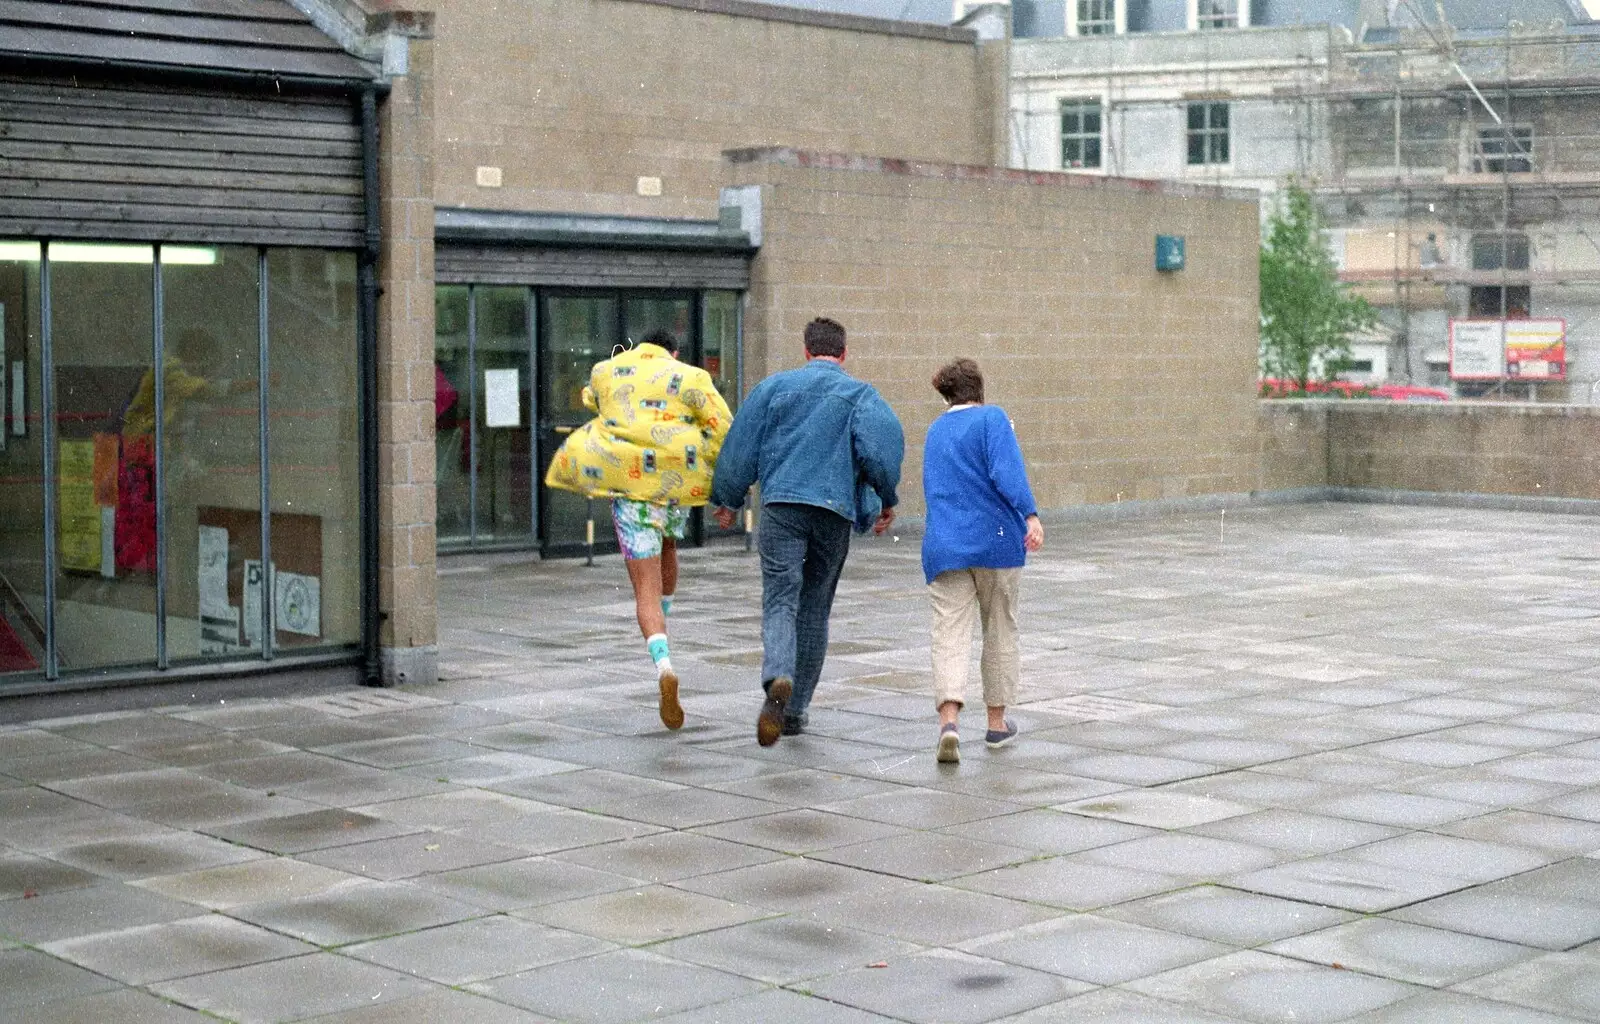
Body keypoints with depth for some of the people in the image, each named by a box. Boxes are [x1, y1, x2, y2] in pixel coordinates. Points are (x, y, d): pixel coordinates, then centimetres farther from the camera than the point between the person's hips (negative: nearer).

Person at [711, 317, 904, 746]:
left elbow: (740, 444, 10)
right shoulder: (860, 394, 9)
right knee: (815, 607, 11)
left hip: (781, 503, 0)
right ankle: (795, 710, 15)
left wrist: (727, 500, 20)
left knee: (779, 600, -6)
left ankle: (777, 680, -36)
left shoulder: (774, 386, 13)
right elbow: (884, 442, -9)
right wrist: (887, 499, 1)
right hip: (834, 509, 0)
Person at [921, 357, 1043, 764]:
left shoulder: (935, 432, 17)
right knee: (1000, 632, 13)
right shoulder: (991, 418, -1)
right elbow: (1007, 470, -17)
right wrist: (1030, 515, -25)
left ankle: (949, 721, -26)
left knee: (950, 636, -5)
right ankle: (997, 722, 22)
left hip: (943, 545, 3)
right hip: (996, 541, -3)